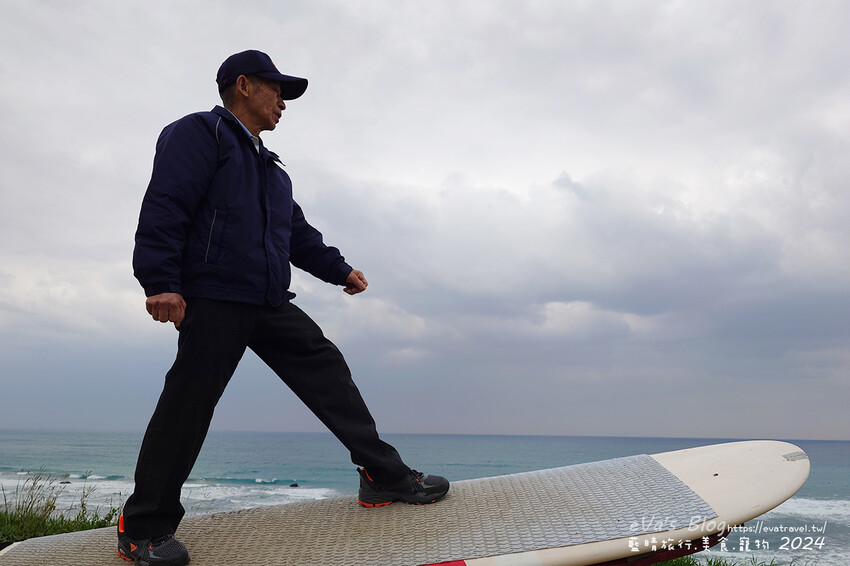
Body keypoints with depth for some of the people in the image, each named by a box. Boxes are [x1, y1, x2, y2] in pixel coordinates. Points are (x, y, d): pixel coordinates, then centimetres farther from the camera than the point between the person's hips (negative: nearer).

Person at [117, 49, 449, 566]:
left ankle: (385, 475, 5)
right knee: (189, 402, -7)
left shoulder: (269, 166, 28)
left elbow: (299, 233, 31)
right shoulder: (199, 133, 1)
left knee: (326, 369, 1)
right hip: (213, 298, -8)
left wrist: (339, 269, 23)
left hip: (270, 305, 8)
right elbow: (165, 207, -12)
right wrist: (161, 282, -22)